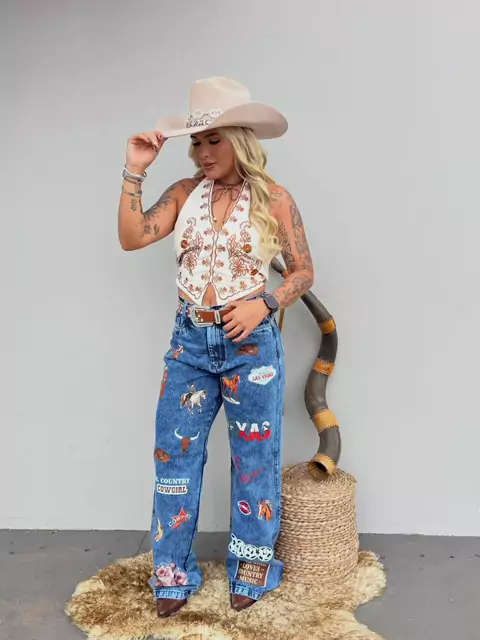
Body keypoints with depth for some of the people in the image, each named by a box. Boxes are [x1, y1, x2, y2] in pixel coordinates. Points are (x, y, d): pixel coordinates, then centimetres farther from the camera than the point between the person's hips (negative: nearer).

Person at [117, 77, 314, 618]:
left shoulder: (274, 200, -5)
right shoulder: (185, 193, 3)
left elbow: (303, 272, -1)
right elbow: (131, 238, -6)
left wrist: (264, 303, -17)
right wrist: (135, 172, -11)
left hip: (251, 343, -3)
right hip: (190, 340, 3)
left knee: (253, 457, 10)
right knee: (174, 453, 8)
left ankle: (250, 571, 31)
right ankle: (173, 574, 26)